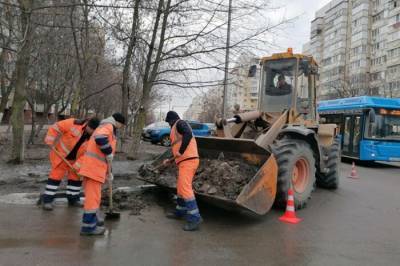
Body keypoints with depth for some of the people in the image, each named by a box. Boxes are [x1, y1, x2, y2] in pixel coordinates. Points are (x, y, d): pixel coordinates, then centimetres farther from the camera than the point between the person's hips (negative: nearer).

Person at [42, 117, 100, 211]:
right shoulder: (74, 124, -25)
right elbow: (55, 128, -17)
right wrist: (51, 142, -18)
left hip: (75, 159, 4)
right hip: (60, 155, -4)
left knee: (76, 177, 8)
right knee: (56, 176, -5)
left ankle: (73, 199, 23)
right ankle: (47, 200, 5)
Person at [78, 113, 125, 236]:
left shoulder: (105, 128, 26)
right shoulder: (108, 126, -6)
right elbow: (100, 138, -30)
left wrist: (109, 171, 29)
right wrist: (110, 154, -16)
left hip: (93, 165, 10)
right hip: (94, 166, -10)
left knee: (92, 195, 19)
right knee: (93, 196, -5)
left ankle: (91, 220, 31)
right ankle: (88, 226, 0)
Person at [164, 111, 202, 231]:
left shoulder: (180, 123, -2)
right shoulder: (177, 129, 27)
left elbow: (188, 134, -24)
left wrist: (180, 152, -24)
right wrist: (170, 161, 35)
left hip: (188, 161, -10)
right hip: (186, 161, 10)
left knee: (185, 188, -15)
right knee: (181, 187, 20)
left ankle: (194, 219, -17)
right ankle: (179, 212, 34)